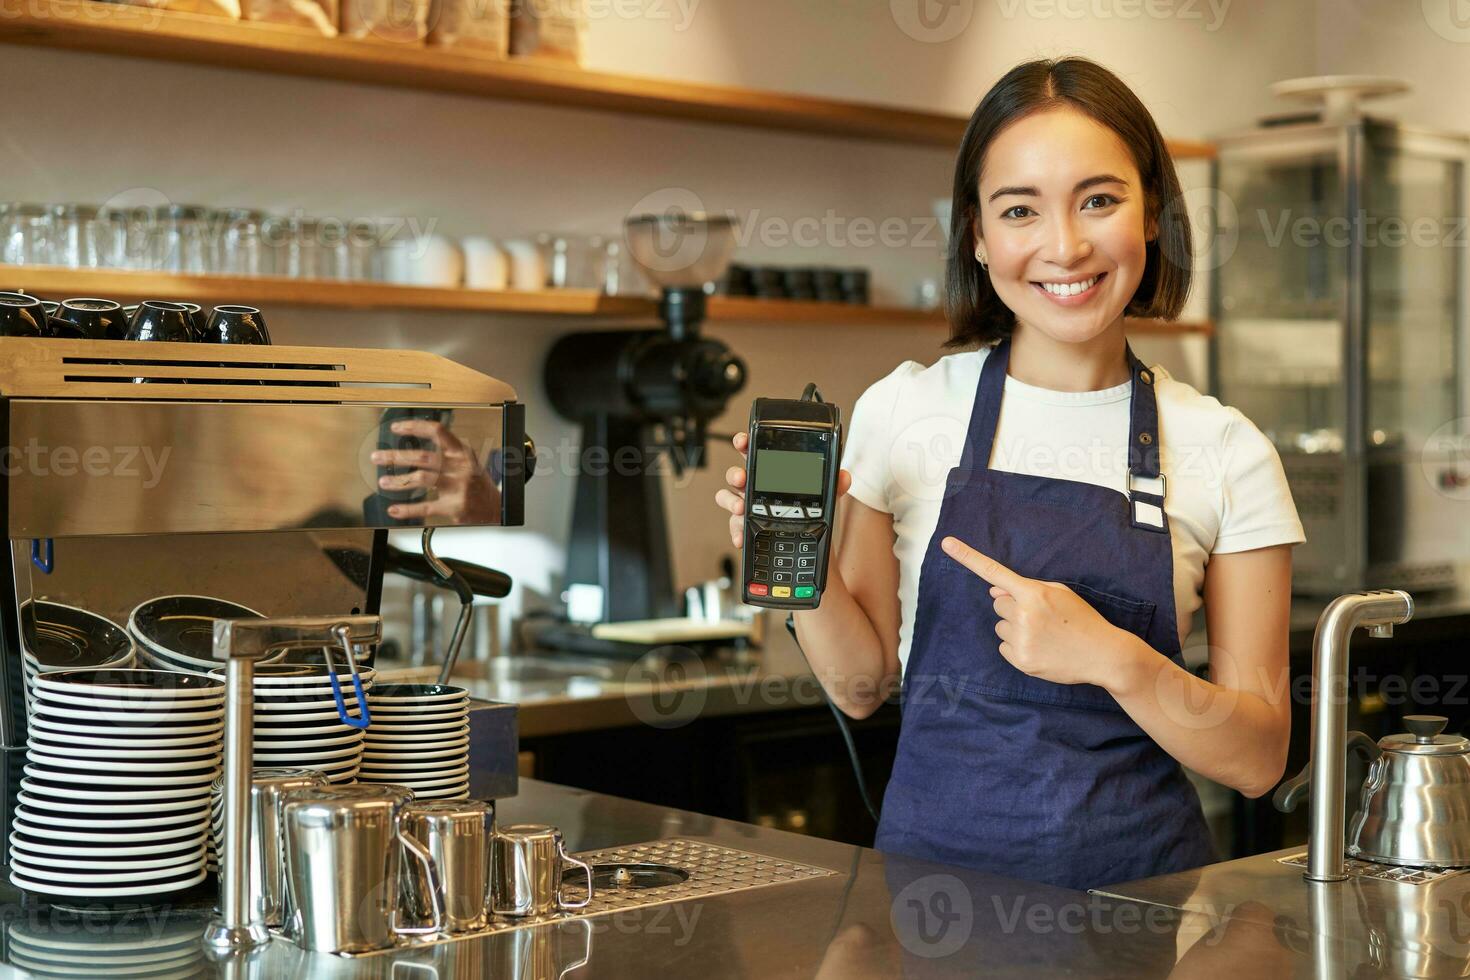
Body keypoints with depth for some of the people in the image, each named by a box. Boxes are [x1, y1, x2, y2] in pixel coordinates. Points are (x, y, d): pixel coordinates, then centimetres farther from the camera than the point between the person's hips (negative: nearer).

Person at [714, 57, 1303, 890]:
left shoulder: (1225, 450, 0)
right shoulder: (904, 410, 1)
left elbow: (1258, 759, 0)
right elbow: (864, 685, 9)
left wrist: (1114, 659, -16)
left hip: (1138, 881, 0)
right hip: (936, 854, 1)